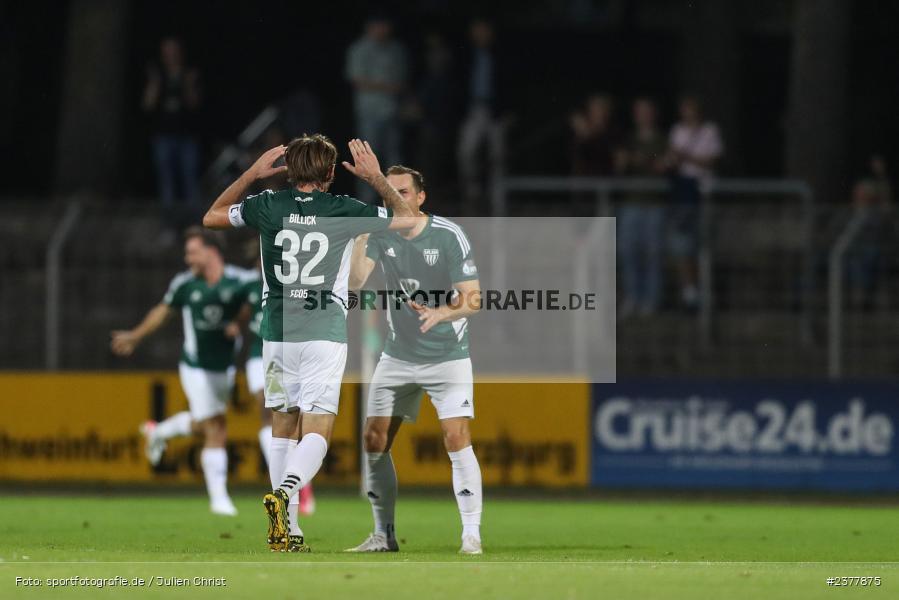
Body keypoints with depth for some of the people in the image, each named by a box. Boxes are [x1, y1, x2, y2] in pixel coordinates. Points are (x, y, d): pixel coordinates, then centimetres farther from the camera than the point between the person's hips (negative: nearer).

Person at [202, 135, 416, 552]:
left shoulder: (268, 206, 2)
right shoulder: (343, 210, -3)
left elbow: (212, 216, 20)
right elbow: (408, 219, 9)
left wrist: (251, 174, 21)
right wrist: (376, 178, 17)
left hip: (277, 331, 3)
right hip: (325, 334, -3)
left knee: (283, 428, 14)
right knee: (316, 433, -6)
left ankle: (287, 530, 11)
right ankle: (285, 492, -35)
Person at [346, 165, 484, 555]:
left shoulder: (449, 237, -14)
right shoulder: (380, 235, -4)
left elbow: (472, 299, -16)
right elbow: (354, 282, -15)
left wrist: (440, 313, -34)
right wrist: (362, 236, -24)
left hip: (447, 357, -4)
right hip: (398, 357, 4)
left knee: (456, 439, -17)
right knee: (374, 441, 0)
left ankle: (472, 534, -12)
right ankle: (384, 535, 12)